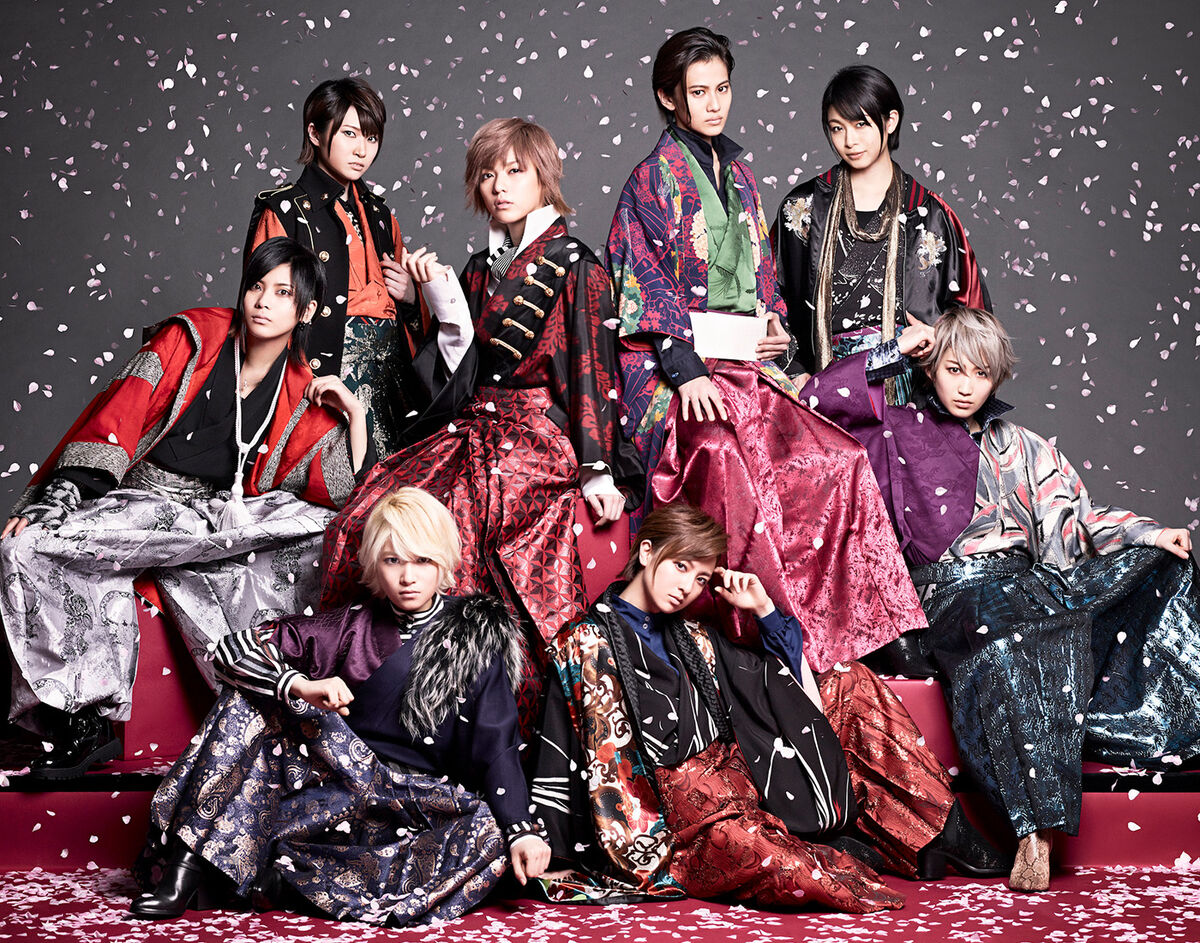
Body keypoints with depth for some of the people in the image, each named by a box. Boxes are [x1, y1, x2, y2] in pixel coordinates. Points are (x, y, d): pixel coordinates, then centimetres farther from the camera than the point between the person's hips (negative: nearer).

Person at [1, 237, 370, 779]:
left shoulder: (302, 398, 12)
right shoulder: (192, 337, 6)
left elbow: (348, 493, 6)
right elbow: (117, 419, -1)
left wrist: (355, 413, -2)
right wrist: (58, 496, -11)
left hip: (220, 526, 1)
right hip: (134, 506, -1)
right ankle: (86, 717, -27)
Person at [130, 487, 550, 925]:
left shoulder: (476, 635, 1)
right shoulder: (354, 626, 7)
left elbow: (495, 746, -7)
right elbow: (235, 648, -1)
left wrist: (521, 831, -22)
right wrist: (302, 686, -20)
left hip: (419, 805, -2)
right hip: (338, 782, 2)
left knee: (485, 831, -36)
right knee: (256, 689, -12)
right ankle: (186, 869, -24)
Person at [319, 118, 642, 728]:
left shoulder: (575, 267, 1)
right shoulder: (479, 269, 19)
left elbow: (593, 372, -4)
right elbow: (460, 368, 16)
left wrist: (598, 470, -11)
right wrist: (439, 294, 6)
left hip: (539, 440, -6)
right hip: (468, 434, 6)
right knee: (367, 521, -19)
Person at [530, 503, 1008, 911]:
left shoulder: (692, 637, 19)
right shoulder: (589, 641, -2)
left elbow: (784, 684, 23)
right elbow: (607, 757, -10)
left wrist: (762, 606, 10)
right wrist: (643, 858, -18)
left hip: (744, 782, 8)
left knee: (853, 683, 4)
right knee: (739, 842, -45)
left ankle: (945, 831, -4)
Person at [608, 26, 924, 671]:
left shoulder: (738, 176, 22)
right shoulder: (654, 177, 2)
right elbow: (647, 285, -7)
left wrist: (773, 328, 5)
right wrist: (686, 369, -17)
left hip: (743, 363, 6)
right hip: (674, 367, -6)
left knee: (837, 460, -16)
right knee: (731, 464, -33)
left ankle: (836, 631, -9)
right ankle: (770, 639, -25)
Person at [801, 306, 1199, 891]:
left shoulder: (1018, 446, 27)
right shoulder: (902, 431, 17)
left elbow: (1075, 515, 21)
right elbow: (818, 399, 8)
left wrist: (1149, 533, 7)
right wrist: (894, 353, 10)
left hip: (1022, 577, 5)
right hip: (953, 591, -5)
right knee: (1013, 647, -39)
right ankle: (1037, 826, -42)